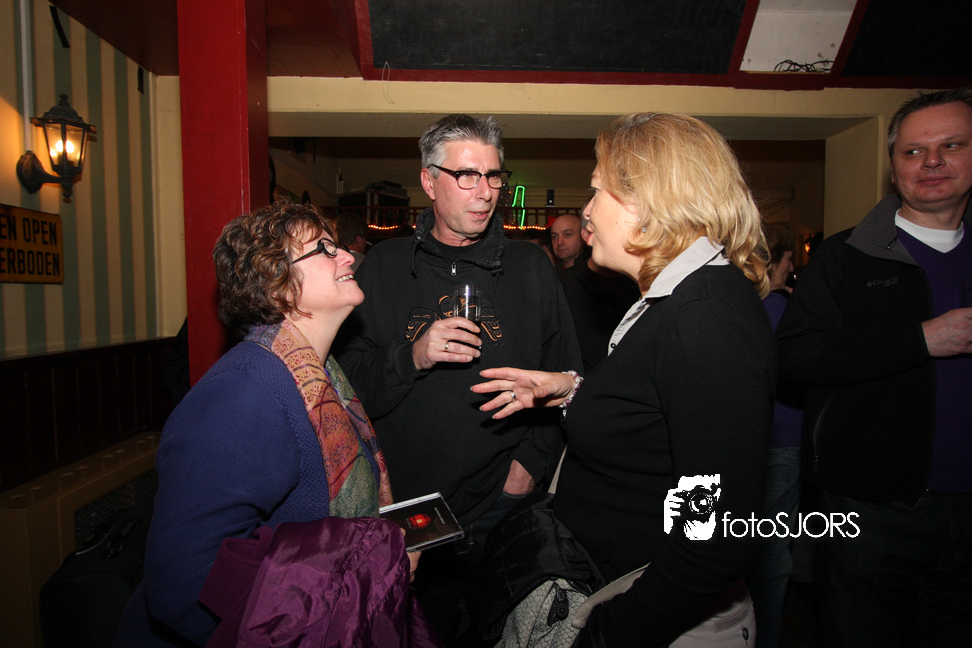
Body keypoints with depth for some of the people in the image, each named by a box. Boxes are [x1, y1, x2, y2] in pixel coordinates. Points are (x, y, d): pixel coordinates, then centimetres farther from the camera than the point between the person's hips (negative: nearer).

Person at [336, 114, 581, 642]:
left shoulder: (531, 267, 3)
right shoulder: (384, 267, 1)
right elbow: (351, 385, -1)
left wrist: (533, 461, -6)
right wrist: (411, 357, -18)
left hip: (506, 512, 1)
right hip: (407, 508, 0)